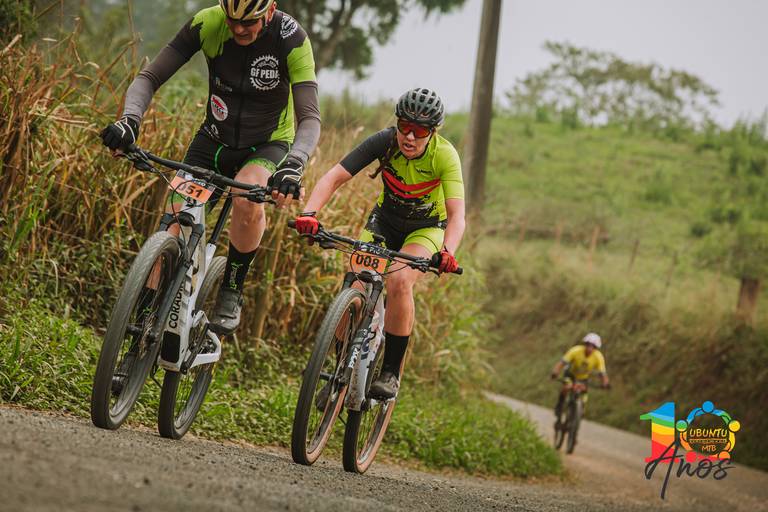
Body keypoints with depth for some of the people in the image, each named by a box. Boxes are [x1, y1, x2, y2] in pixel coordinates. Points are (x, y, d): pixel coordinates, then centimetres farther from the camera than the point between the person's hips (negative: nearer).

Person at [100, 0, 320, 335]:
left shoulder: (291, 39, -25)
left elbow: (310, 118, -31)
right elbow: (149, 78, -18)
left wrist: (293, 166, -51)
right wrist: (130, 120, -39)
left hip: (268, 146, -2)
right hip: (214, 141, 2)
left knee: (248, 198, -34)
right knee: (173, 225, -16)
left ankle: (232, 292, -11)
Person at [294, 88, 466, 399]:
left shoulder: (444, 155, -28)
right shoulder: (384, 142, -25)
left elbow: (457, 214, -36)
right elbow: (335, 177, -31)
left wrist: (447, 251, -56)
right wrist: (309, 213, -48)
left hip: (427, 228, -2)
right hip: (384, 222, 2)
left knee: (399, 281, -31)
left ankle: (391, 373, -17)